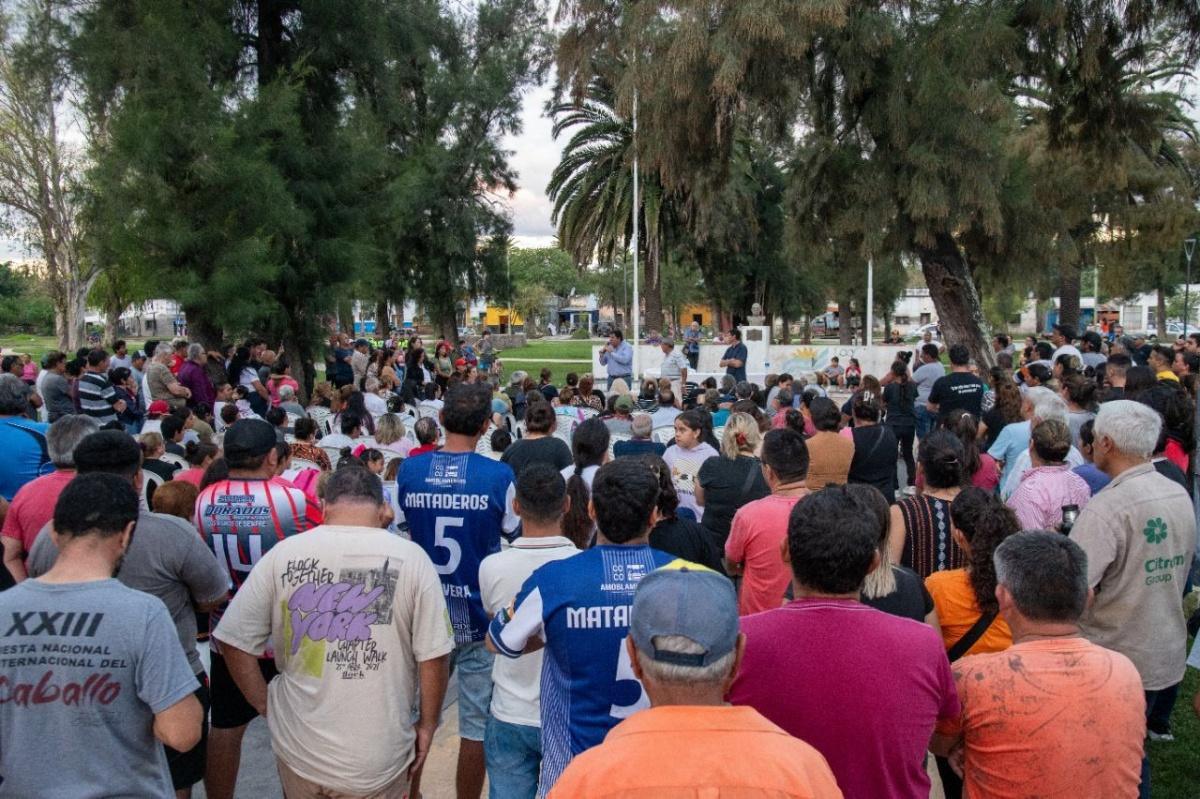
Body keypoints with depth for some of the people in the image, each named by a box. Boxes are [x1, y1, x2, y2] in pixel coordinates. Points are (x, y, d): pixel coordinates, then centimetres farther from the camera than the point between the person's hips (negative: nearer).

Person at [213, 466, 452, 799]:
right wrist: (427, 725, 4)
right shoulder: (410, 557, -10)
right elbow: (433, 655, -10)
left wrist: (265, 705, 9)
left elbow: (234, 641, -3)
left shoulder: (282, 554, -7)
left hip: (301, 748, 2)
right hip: (379, 758, -1)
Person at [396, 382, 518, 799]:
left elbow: (403, 529, 9)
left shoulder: (409, 469, -5)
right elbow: (512, 534, 2)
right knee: (476, 725, 8)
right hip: (479, 616, -3)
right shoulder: (499, 476, -13)